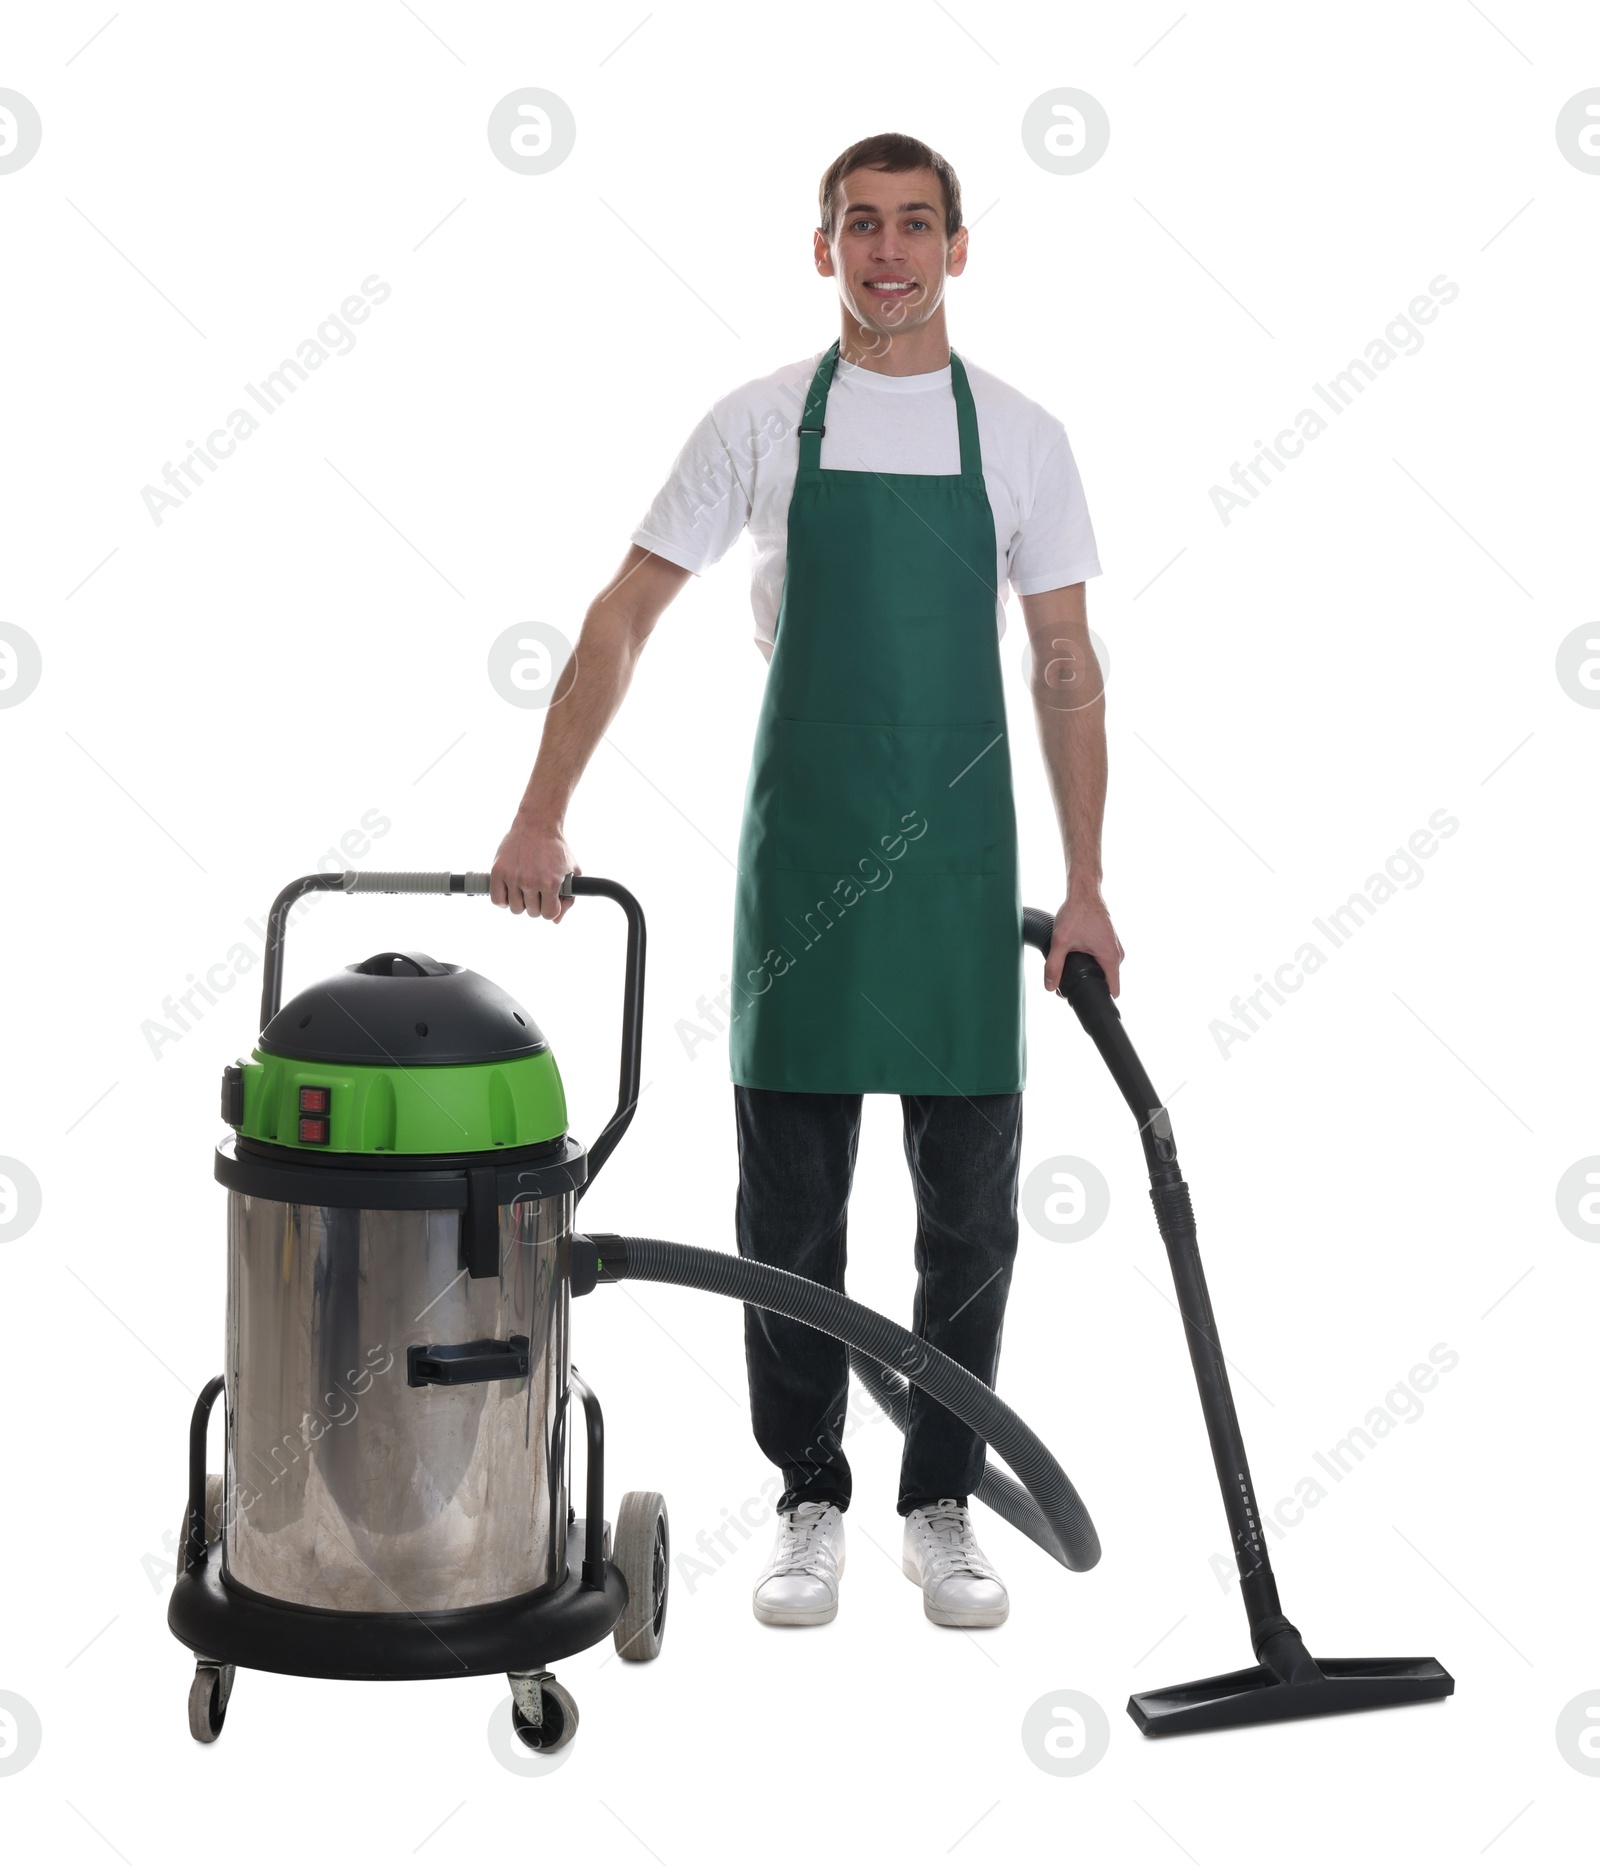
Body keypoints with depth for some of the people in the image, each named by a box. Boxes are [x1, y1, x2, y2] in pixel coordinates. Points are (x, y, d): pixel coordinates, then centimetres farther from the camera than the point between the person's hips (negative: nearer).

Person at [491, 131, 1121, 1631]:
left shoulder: (1019, 437, 4)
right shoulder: (759, 425, 2)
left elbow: (1067, 669, 3)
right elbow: (623, 617, 1)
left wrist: (1084, 883, -3)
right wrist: (541, 816, -8)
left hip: (962, 863, 1)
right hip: (800, 858, 0)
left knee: (968, 1209, 5)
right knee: (790, 1209, 5)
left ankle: (940, 1507, 20)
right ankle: (810, 1506, 19)